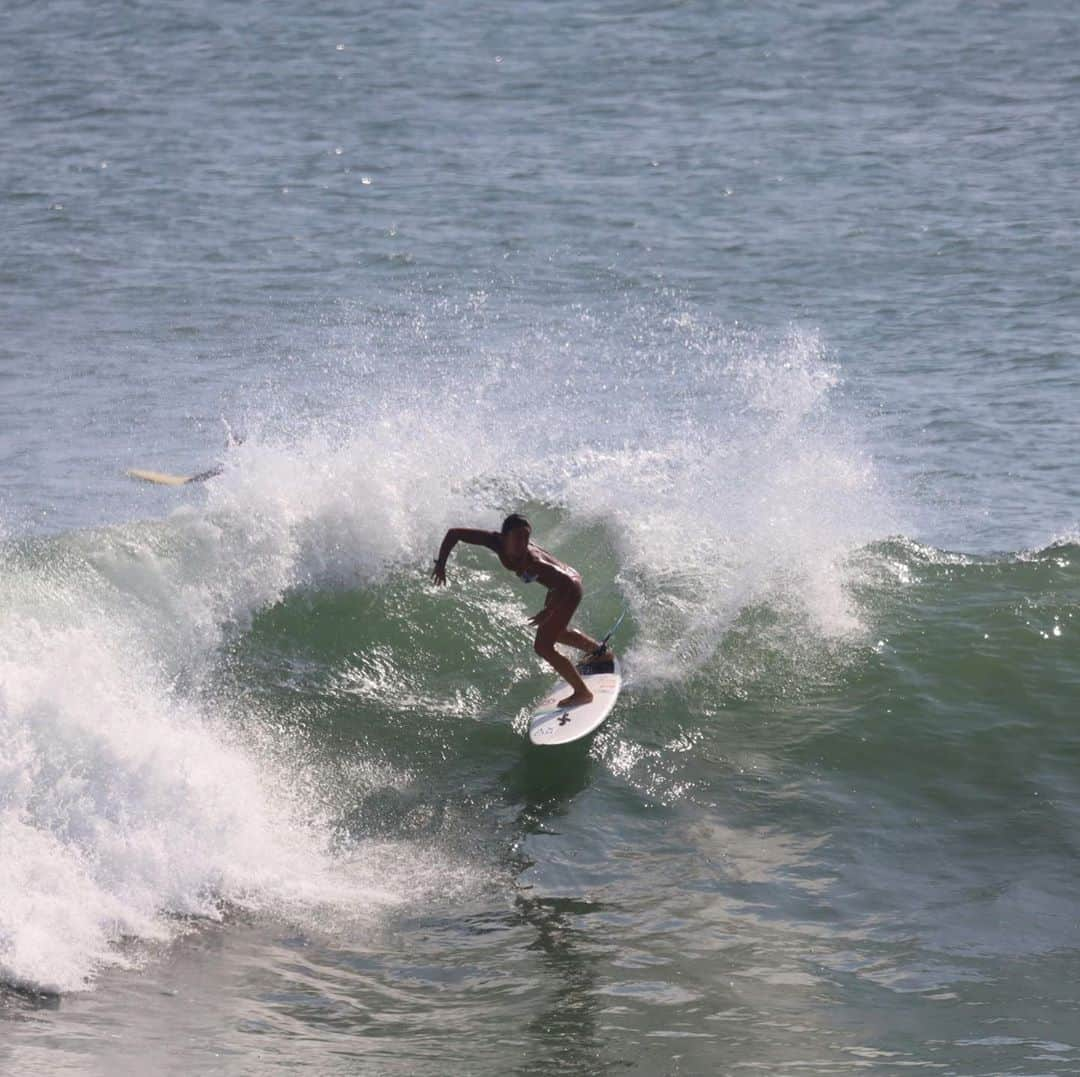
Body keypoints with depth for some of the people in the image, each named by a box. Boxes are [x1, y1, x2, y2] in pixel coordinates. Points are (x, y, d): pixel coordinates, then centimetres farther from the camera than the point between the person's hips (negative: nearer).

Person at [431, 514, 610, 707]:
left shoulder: (530, 560, -39)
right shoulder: (496, 542, -21)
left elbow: (565, 582, -45)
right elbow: (454, 533, -13)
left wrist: (548, 611, -52)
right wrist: (441, 563, -21)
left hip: (569, 588, -9)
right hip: (559, 584, 9)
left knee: (543, 646, -10)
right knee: (554, 631, 33)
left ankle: (582, 692, 4)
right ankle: (598, 650, 60)